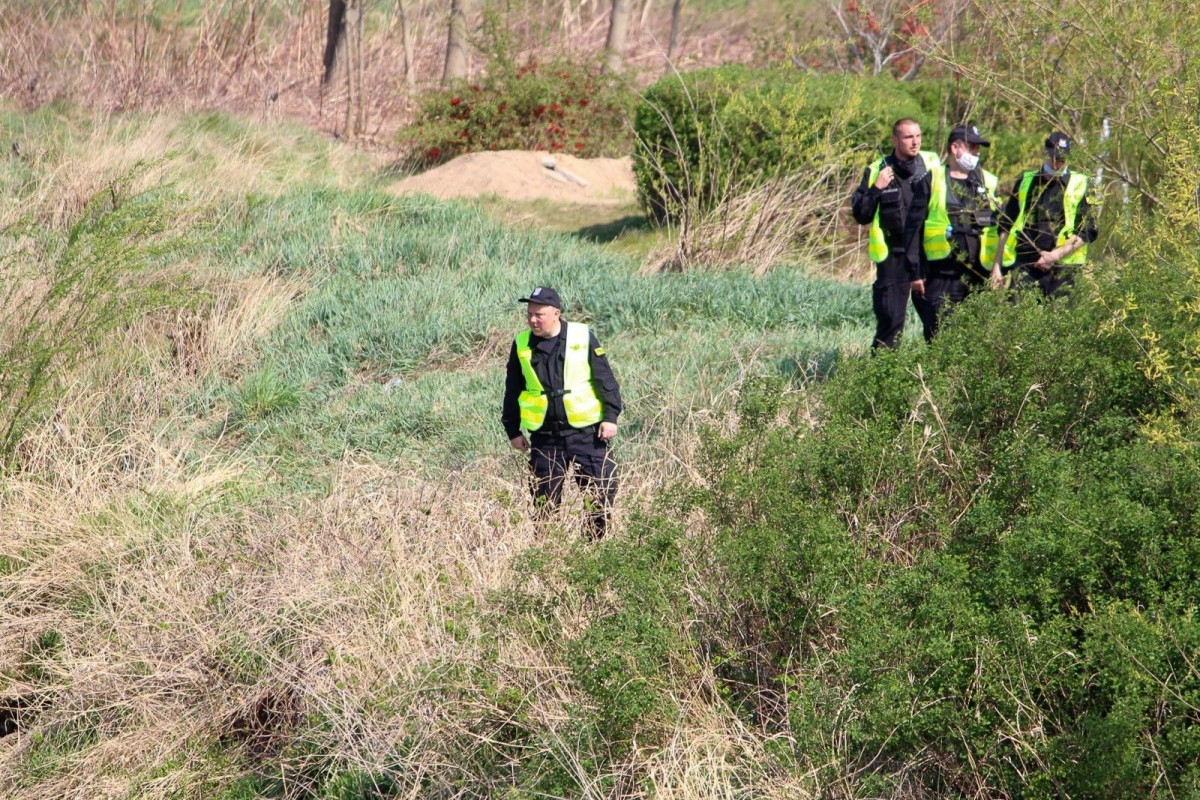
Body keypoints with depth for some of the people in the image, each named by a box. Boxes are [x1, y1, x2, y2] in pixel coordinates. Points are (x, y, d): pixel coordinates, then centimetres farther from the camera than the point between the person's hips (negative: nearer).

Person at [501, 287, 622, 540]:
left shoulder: (582, 337, -4)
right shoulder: (522, 344, 4)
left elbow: (605, 379, 0)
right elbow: (512, 390, 12)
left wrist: (610, 416, -5)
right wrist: (513, 430, 12)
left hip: (586, 431, -2)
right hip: (544, 436, 2)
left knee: (603, 487, -3)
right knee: (544, 497, 5)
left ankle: (598, 542, 12)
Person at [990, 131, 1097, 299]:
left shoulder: (1078, 186, 7)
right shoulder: (1025, 182, 15)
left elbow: (1086, 233, 1)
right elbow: (1006, 227, 18)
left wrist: (1055, 255, -9)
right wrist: (997, 266, 12)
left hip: (1062, 270, -2)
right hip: (1024, 268, 2)